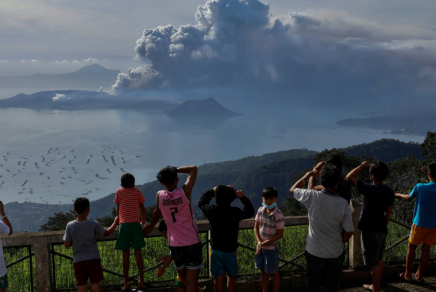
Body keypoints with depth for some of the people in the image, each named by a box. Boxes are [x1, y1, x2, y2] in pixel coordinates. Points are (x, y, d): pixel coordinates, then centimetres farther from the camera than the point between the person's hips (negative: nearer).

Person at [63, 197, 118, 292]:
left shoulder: (70, 226, -4)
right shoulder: (94, 224, -6)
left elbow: (67, 245, -2)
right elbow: (106, 233, 10)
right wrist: (115, 223, 25)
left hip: (78, 260, 1)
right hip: (93, 259, -1)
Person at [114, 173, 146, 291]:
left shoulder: (119, 192, 8)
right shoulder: (137, 192, 8)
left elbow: (118, 209, 11)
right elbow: (142, 208, 11)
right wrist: (143, 222, 23)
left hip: (124, 225, 0)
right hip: (136, 224, 0)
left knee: (125, 254, 3)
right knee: (138, 253, 7)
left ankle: (126, 282, 3)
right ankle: (141, 280, 5)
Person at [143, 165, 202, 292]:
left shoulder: (159, 195, -3)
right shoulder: (185, 191, -10)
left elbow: (157, 213, 15)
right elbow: (194, 169, 2)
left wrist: (150, 227, 32)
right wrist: (175, 170, 1)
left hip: (175, 244, 3)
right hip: (192, 242, -2)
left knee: (182, 278, 22)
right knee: (191, 282, -1)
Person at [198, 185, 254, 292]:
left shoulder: (212, 210, -10)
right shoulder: (235, 212, -19)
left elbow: (201, 202, 11)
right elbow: (250, 212, -2)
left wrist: (212, 190, 14)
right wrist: (243, 198, -6)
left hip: (216, 250, 2)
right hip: (230, 251, -2)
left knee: (218, 278, 7)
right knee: (231, 276, 14)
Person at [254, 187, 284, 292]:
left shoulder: (278, 215, -21)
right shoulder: (260, 211, -5)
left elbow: (280, 234, -17)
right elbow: (256, 227, 1)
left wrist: (265, 243, -20)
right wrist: (259, 242, -13)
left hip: (272, 248, -5)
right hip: (260, 247, 5)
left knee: (274, 273, 9)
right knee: (264, 271, 18)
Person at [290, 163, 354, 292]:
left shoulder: (312, 197, -18)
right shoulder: (343, 203, -16)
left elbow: (293, 189, 2)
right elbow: (349, 232, -9)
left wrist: (309, 174, 10)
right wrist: (340, 242, 10)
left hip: (315, 253, 0)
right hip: (335, 254, 0)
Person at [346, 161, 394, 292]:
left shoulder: (370, 189, -23)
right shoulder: (390, 191, 0)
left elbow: (349, 177, -20)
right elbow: (388, 213, 7)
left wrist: (363, 166, -10)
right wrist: (384, 226, 19)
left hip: (370, 231, -8)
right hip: (382, 230, 8)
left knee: (373, 264, 3)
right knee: (379, 260, 21)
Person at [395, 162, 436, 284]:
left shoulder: (420, 187, -17)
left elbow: (408, 197, 3)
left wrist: (399, 195, 24)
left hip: (419, 224, -2)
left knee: (411, 248, 14)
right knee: (426, 249, 14)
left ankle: (408, 274, 24)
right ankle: (419, 276, 23)